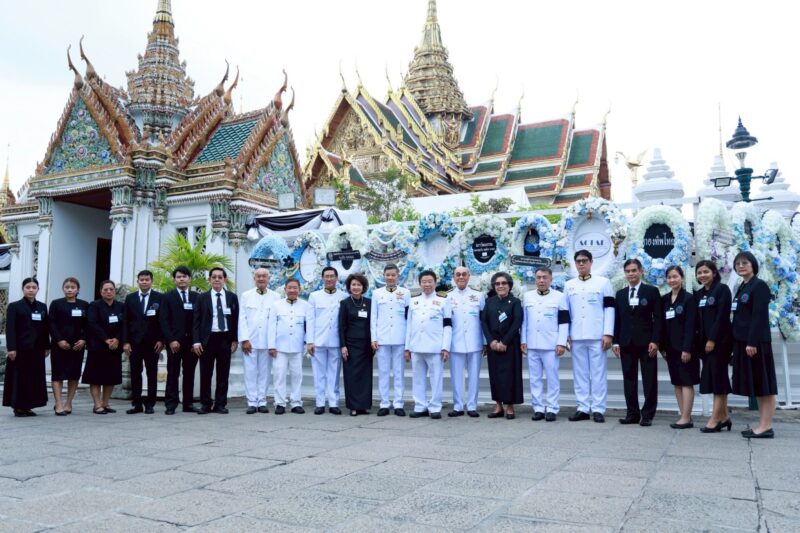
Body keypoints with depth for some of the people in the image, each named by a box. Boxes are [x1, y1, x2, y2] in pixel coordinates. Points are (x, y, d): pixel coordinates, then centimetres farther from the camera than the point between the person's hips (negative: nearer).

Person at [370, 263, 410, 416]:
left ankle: (398, 404, 9)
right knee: (383, 372, 4)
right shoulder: (377, 293, 8)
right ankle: (384, 404, 10)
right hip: (382, 338, 1)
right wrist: (373, 338, 1)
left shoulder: (405, 293, 6)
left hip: (400, 338, -1)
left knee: (399, 372, 3)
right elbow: (373, 317, 7)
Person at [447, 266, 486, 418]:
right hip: (456, 343, 0)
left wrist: (485, 342, 4)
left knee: (473, 376, 4)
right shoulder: (448, 297, 6)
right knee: (456, 377, 3)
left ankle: (472, 406, 13)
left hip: (474, 343, 0)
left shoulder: (478, 296, 8)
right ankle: (458, 407, 13)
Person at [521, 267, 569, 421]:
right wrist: (523, 341, 7)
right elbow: (524, 320, 12)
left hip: (551, 345, -3)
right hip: (532, 345, 3)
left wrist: (561, 343, -8)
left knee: (552, 378, 1)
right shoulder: (527, 296, 11)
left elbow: (564, 322, -2)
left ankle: (552, 409, 8)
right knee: (535, 378, 6)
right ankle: (538, 408, 13)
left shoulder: (559, 297, 1)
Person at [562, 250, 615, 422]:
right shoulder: (569, 285, 13)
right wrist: (565, 334, 4)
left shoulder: (603, 282, 5)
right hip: (576, 337, 3)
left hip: (597, 336, -3)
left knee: (598, 373, 0)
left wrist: (608, 333, -8)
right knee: (580, 373, 5)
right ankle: (583, 408, 10)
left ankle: (598, 409, 4)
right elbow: (565, 311, 13)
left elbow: (609, 309, -1)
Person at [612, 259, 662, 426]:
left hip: (646, 342, -3)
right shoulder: (620, 294, 13)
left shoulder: (652, 291, 2)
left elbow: (658, 318, -3)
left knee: (649, 380, 0)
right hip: (626, 343, 4)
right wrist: (616, 341, 4)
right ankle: (632, 413, 12)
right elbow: (617, 320, 11)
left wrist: (655, 340, -11)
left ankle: (648, 414, 7)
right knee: (629, 379, 5)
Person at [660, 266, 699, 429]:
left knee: (686, 382, -2)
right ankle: (684, 416, 15)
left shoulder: (688, 298, -7)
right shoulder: (664, 299, 10)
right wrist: (662, 346, 5)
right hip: (671, 347, 6)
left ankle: (686, 418, 1)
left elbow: (691, 325, -12)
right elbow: (662, 324, 10)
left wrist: (687, 348, -17)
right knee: (677, 382, 8)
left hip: (684, 346, -6)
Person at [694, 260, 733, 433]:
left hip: (719, 340, -7)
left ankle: (715, 419, -4)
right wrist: (700, 341, 5)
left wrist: (712, 339, -18)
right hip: (705, 341, 7)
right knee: (713, 378, 8)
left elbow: (722, 316, -14)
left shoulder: (722, 289, -6)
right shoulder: (698, 294, 15)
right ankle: (724, 417, 15)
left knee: (718, 377, -6)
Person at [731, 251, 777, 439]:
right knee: (755, 383, 11)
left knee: (763, 383, -3)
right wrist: (738, 342, 12)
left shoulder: (759, 286, -9)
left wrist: (752, 342, -21)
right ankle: (763, 425, 17)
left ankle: (766, 426, 2)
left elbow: (759, 316, -17)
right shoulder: (742, 287, 15)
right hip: (743, 341, 8)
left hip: (756, 342, -8)